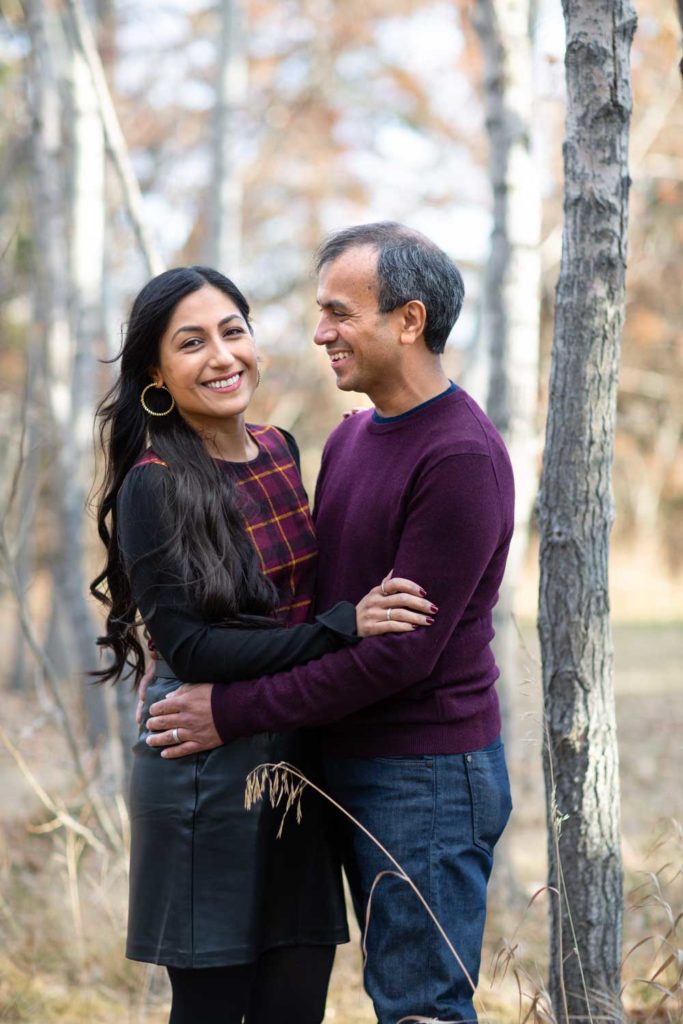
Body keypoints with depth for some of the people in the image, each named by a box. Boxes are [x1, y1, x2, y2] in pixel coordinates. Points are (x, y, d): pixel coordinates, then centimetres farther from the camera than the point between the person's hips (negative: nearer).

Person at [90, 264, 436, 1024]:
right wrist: (341, 626, -21)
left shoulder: (279, 450, 9)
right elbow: (188, 646, -17)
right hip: (207, 769, -6)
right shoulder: (153, 485, -11)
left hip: (297, 756, 6)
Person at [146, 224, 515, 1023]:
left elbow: (403, 649, -21)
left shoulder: (462, 458, -18)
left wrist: (239, 713, -17)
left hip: (430, 776, -9)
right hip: (349, 764, 9)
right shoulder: (351, 438, 11)